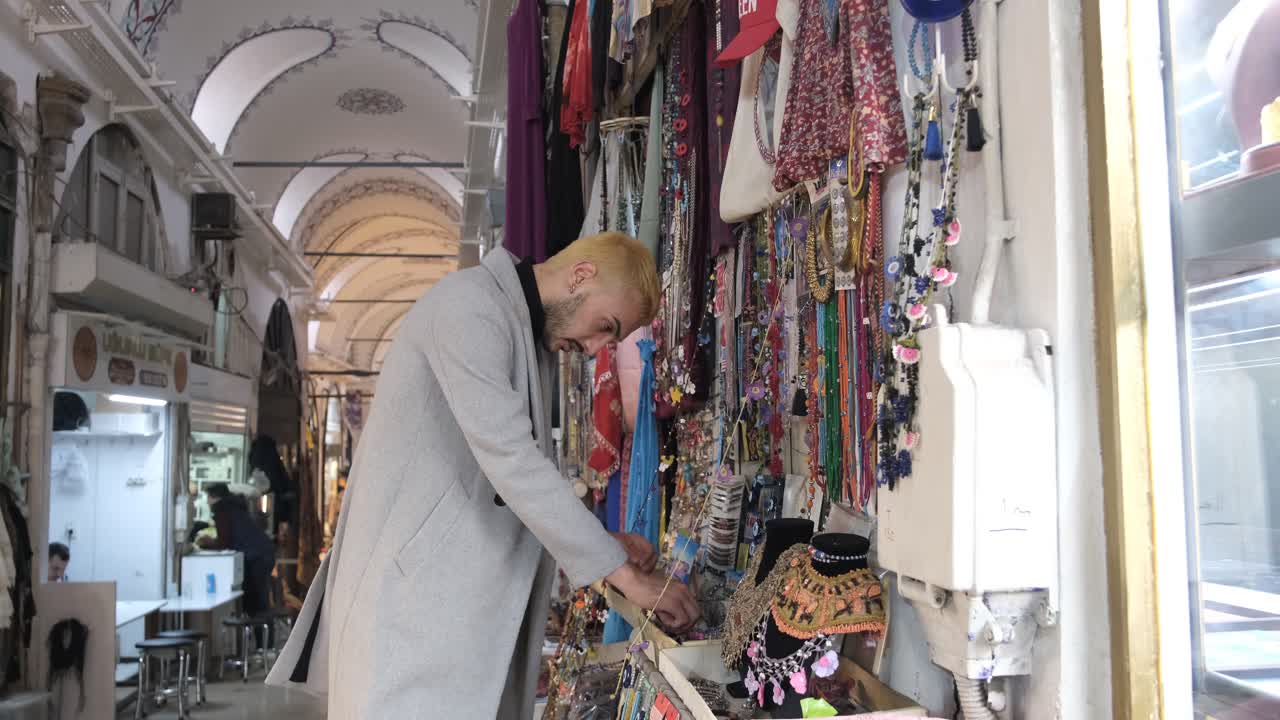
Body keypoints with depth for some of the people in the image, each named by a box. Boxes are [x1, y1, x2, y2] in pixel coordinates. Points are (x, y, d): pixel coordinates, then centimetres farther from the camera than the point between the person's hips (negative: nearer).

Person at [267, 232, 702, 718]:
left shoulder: (533, 338, 16)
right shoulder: (469, 305, -14)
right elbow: (509, 460, -24)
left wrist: (600, 546, 4)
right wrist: (622, 573, -21)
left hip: (470, 587, 9)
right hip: (409, 577, -9)